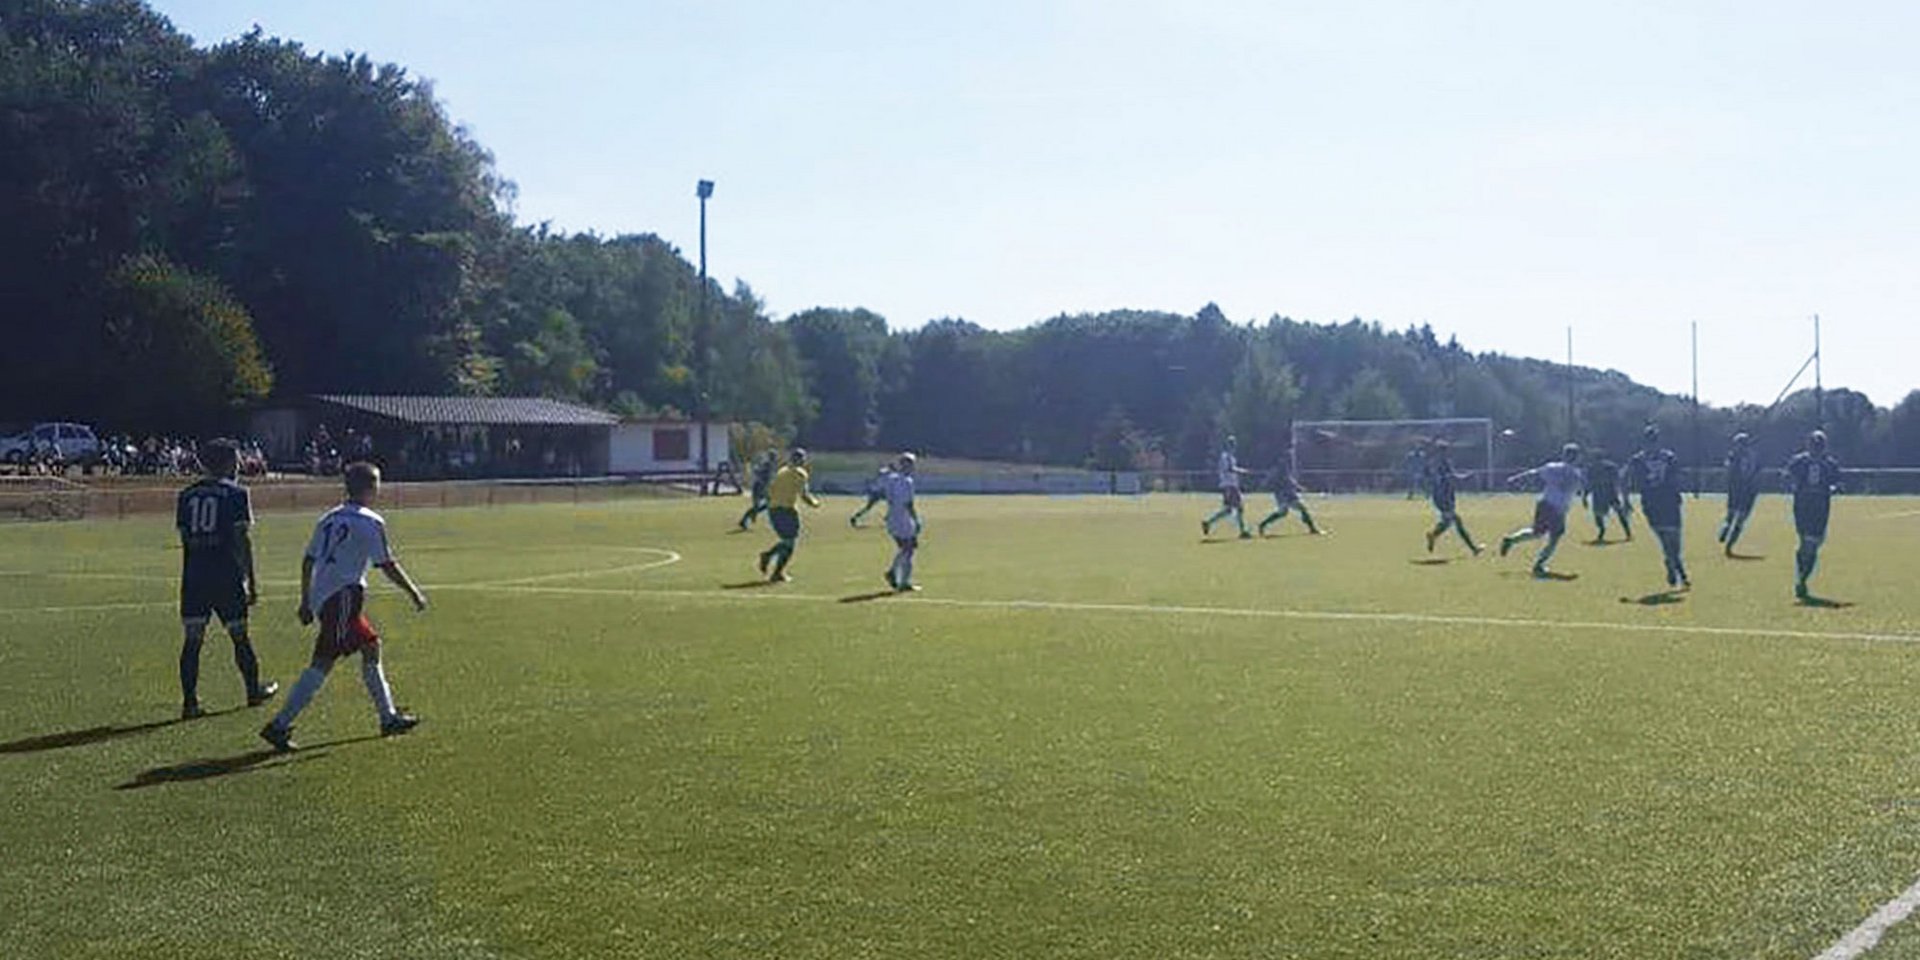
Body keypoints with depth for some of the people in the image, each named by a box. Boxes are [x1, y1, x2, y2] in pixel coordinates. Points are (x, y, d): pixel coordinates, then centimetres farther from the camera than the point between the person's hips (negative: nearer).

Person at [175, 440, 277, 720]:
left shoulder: (187, 495, 10)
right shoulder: (235, 493, -4)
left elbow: (184, 538, 11)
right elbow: (242, 540, -8)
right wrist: (251, 581, -5)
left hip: (193, 576, 4)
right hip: (227, 576, -4)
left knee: (193, 639, 3)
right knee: (239, 636, 10)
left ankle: (190, 701, -2)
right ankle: (254, 690, 25)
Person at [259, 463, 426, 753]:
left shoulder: (330, 519, 15)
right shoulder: (369, 522, -8)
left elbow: (308, 562, 16)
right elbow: (387, 565, -7)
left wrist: (305, 602, 21)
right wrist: (414, 593, 4)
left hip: (322, 597, 9)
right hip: (343, 597, -9)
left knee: (371, 645, 19)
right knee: (322, 663, -11)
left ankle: (389, 717, 25)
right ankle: (279, 726, -15)